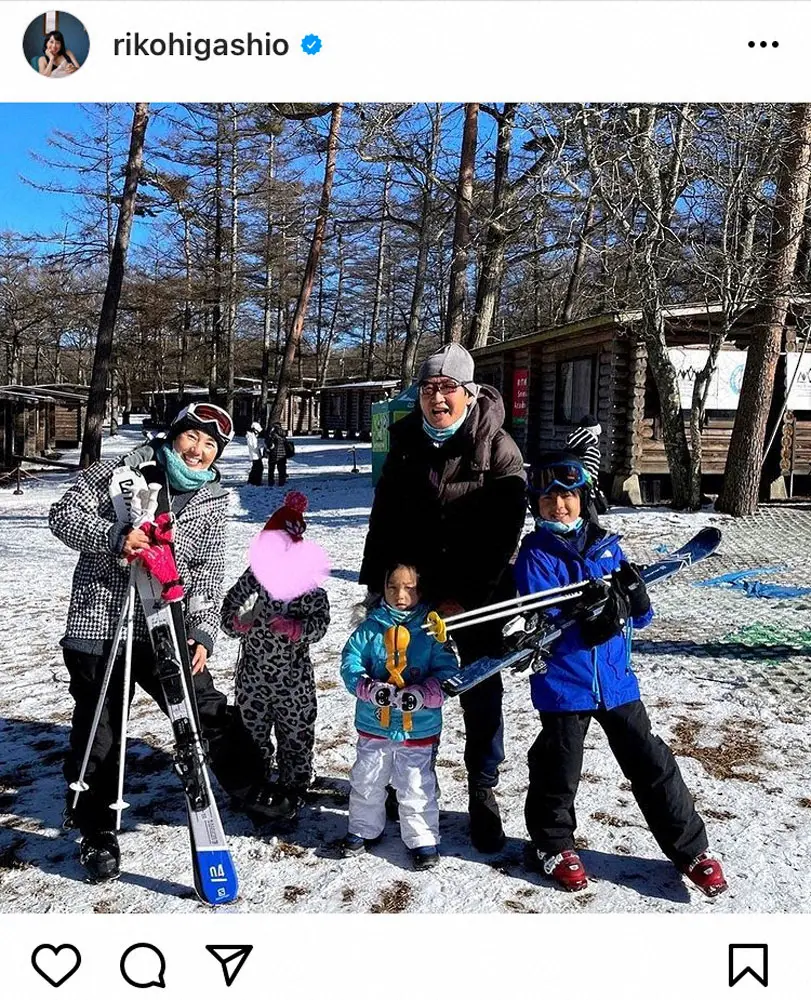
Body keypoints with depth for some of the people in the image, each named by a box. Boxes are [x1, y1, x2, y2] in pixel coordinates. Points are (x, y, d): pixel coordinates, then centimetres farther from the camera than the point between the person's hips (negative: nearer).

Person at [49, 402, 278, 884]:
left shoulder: (212, 501, 4)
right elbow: (64, 513, -6)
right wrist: (114, 535, -24)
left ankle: (255, 794, 28)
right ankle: (97, 834, 27)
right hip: (99, 627, -2)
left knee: (212, 714, 6)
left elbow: (208, 573, 3)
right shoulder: (122, 470, -4)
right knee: (99, 737, 6)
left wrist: (202, 633, -10)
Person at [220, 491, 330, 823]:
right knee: (252, 733, 16)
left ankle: (290, 794, 26)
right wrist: (237, 622, -20)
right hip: (253, 676, 3)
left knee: (296, 736, 10)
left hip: (293, 680, -2)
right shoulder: (253, 577, -4)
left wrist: (295, 628, -31)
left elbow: (320, 621, -13)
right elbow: (229, 607, 2)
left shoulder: (306, 584, -11)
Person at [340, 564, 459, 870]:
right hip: (373, 725, 2)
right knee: (366, 783, 18)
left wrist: (421, 695, -25)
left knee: (417, 789, 9)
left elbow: (446, 672, -9)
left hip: (419, 728, -2)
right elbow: (350, 663, -4)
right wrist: (370, 689, -21)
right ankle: (363, 829, 40)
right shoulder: (371, 627, -3)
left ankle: (423, 840, 28)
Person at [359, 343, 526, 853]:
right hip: (416, 586, 4)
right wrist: (377, 586, 4)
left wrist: (463, 596, -16)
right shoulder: (406, 442, 4)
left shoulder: (498, 448, -9)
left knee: (482, 694, 3)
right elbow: (384, 519, 8)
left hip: (479, 594, -3)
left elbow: (504, 531, -13)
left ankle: (483, 795, 20)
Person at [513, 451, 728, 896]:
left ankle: (690, 847, 27)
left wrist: (632, 596, -16)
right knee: (559, 769, 11)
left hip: (616, 679, 4)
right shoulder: (535, 553, -7)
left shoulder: (606, 545, 4)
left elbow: (640, 616, 5)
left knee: (651, 763, 10)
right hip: (563, 684, -3)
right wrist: (587, 626, -29)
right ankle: (552, 845, 35)